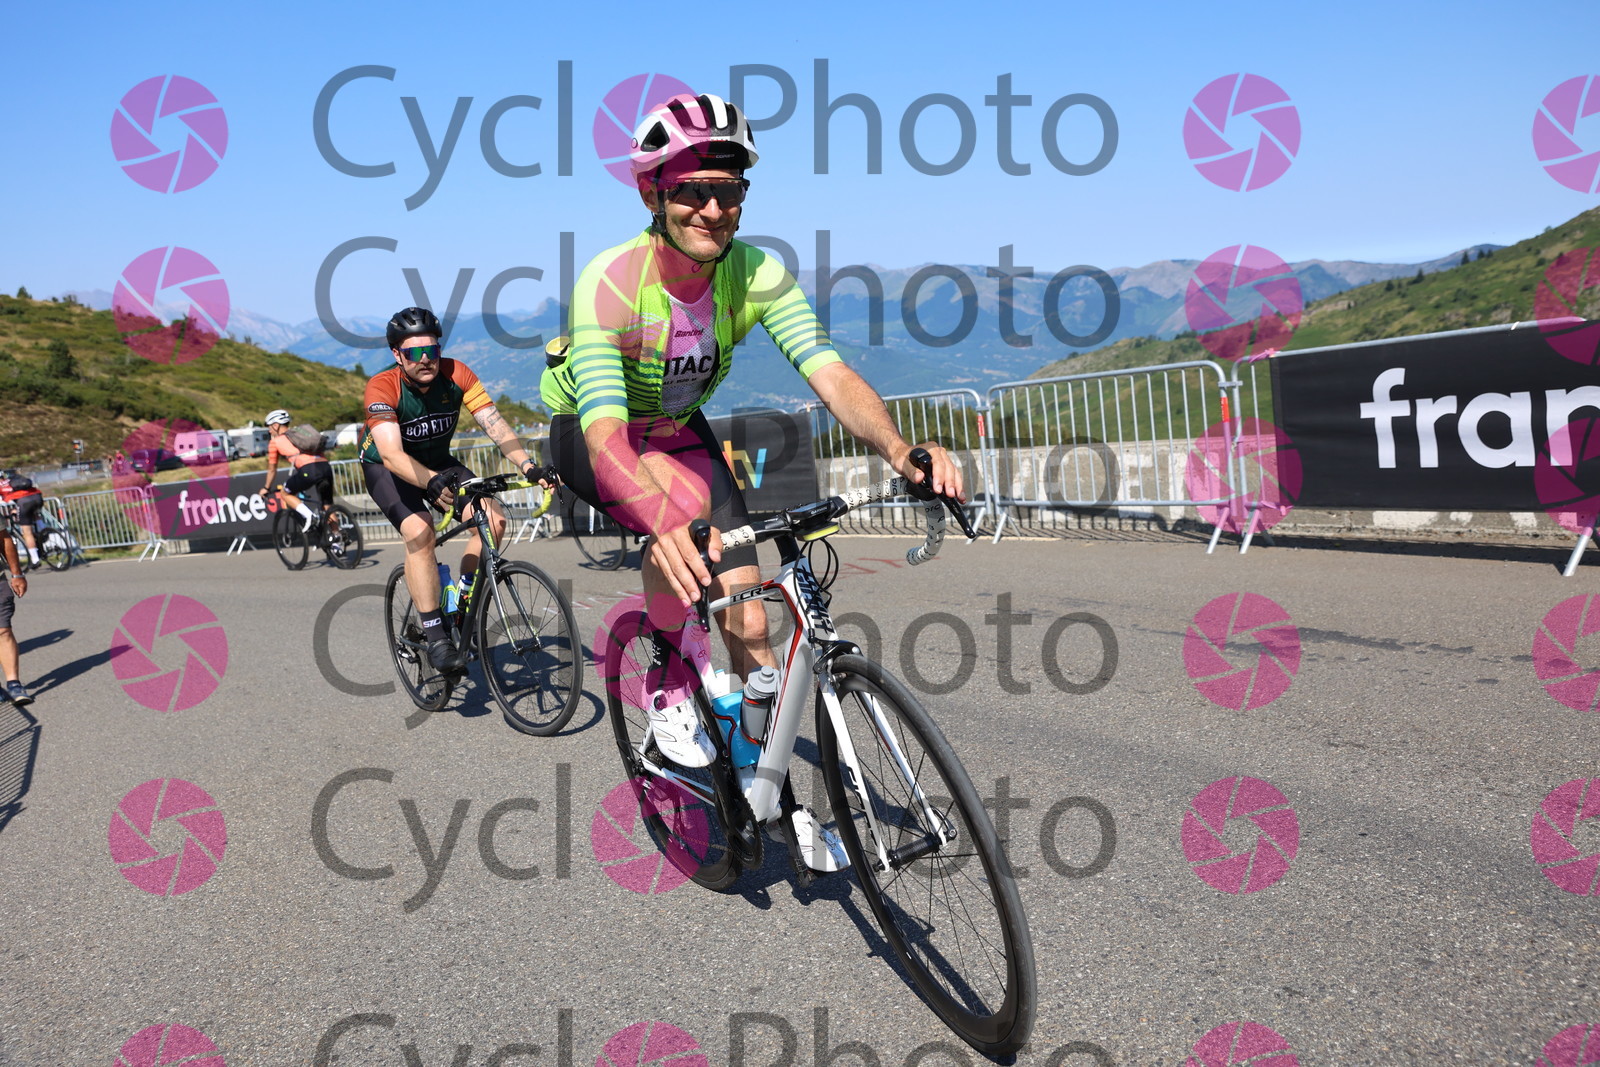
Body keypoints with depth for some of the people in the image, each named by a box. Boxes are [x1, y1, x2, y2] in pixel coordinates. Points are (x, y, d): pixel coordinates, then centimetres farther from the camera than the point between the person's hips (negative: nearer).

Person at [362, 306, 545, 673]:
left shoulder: (456, 374, -21)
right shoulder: (382, 388, -30)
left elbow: (495, 424, -29)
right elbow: (392, 454, -42)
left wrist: (528, 465, -45)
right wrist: (432, 482, -61)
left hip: (438, 461, 4)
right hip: (387, 469, -4)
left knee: (493, 519, -19)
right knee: (419, 531, -30)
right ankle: (435, 638, -22)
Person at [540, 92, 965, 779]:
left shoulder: (756, 274, -22)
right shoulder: (610, 280, -33)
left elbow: (828, 371, -33)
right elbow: (604, 431, -44)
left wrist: (898, 450, -53)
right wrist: (663, 523, -63)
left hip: (677, 428, 4)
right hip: (587, 434, -4)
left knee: (748, 625, -7)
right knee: (686, 501, -37)